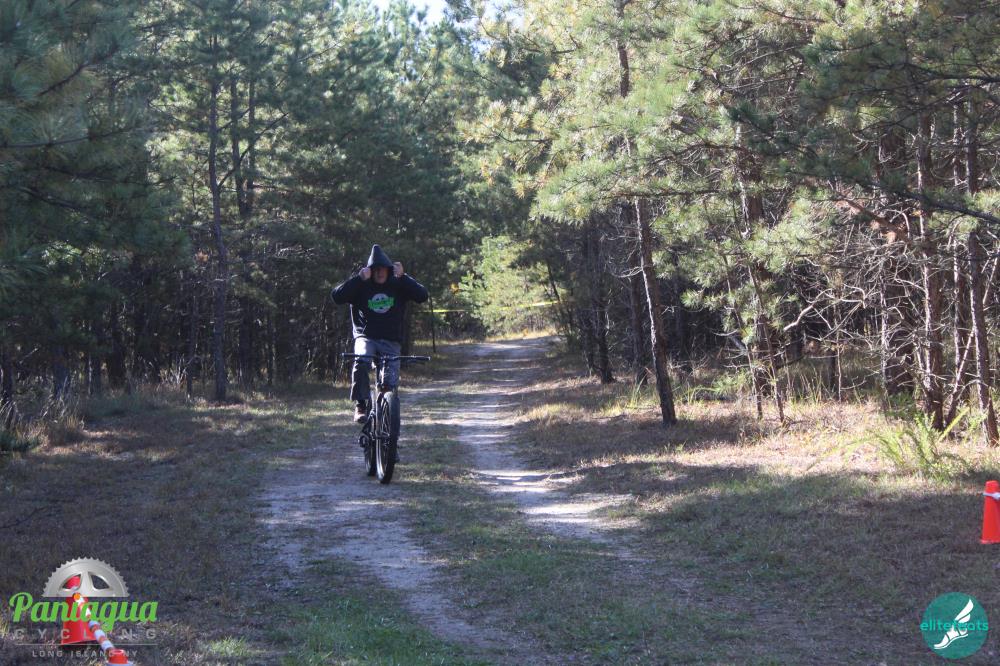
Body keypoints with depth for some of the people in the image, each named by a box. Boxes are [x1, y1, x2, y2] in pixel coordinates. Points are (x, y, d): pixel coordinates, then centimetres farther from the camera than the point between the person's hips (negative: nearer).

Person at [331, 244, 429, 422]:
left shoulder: (397, 285, 3)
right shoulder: (362, 287, 0)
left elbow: (422, 295, -10)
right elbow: (337, 296, -13)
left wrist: (403, 277, -18)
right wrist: (359, 278, -20)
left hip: (391, 341, 2)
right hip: (366, 336, -2)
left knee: (391, 381, -10)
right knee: (361, 361, -33)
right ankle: (360, 405, -22)